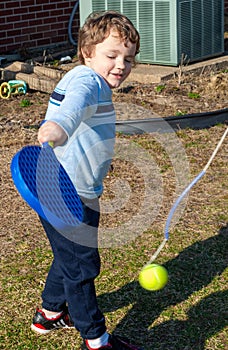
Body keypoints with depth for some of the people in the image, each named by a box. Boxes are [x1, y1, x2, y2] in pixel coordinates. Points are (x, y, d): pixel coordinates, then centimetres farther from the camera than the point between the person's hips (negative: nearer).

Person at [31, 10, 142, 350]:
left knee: (70, 256, 26)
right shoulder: (87, 81, -21)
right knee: (82, 265, 2)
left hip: (73, 194, 11)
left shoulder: (93, 83, 14)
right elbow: (75, 104, -46)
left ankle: (50, 313, 45)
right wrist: (59, 125, -67)